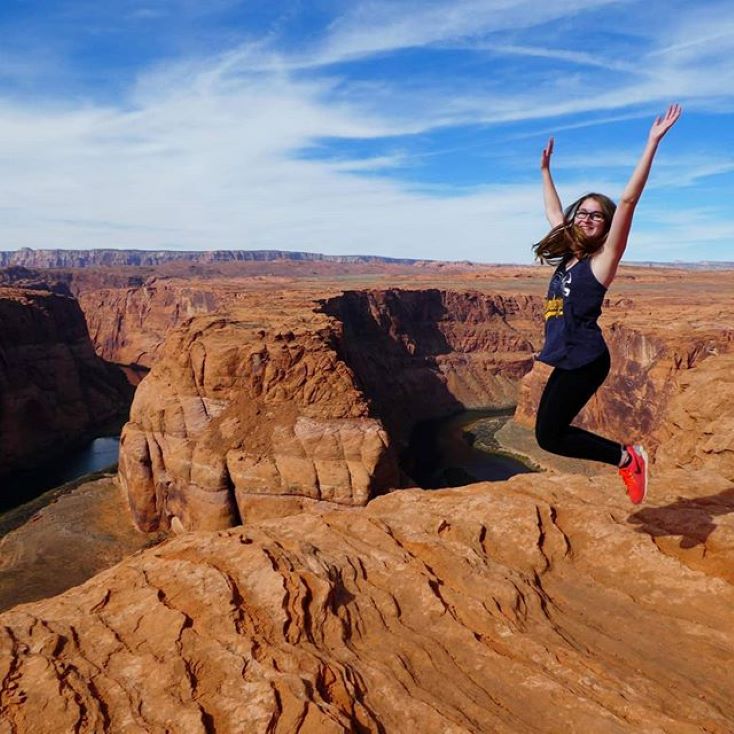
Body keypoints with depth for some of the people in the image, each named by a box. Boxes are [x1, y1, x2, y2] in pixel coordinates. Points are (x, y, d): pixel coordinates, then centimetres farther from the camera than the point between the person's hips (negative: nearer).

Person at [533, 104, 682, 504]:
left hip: (585, 360, -8)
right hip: (567, 360, 8)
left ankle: (625, 456, 9)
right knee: (548, 431, 9)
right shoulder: (569, 254, 13)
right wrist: (545, 170, 34)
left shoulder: (603, 257, -5)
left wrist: (652, 141, -15)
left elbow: (629, 200, -13)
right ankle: (625, 458, 20)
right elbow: (553, 211, 28)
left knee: (549, 434, -6)